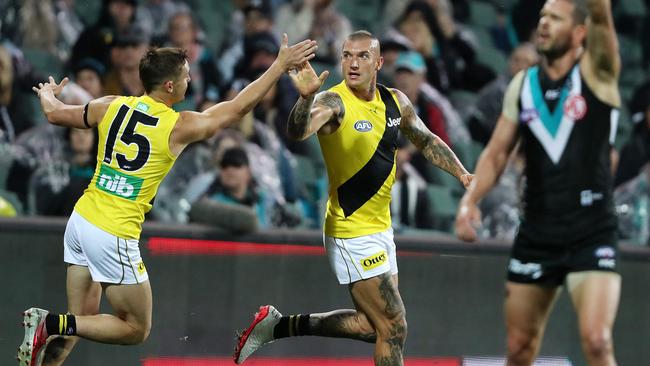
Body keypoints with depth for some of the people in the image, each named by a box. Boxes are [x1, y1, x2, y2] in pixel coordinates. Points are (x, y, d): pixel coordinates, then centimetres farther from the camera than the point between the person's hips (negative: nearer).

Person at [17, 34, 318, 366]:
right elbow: (238, 107, -1)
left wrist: (47, 94, 42)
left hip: (80, 220, 7)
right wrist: (281, 64, 8)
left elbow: (54, 114, 18)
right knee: (137, 329, 6)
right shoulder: (179, 127, -11)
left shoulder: (111, 107, 3)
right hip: (114, 236, -7)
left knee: (83, 320, 19)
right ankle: (53, 324, -10)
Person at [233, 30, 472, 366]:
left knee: (373, 324, 17)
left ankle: (279, 326, 23)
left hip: (379, 229, 8)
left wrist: (461, 173, 8)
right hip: (353, 234, -8)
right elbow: (298, 132, -38)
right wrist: (306, 98, -57)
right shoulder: (335, 102, -18)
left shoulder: (395, 101, 3)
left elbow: (426, 141, 20)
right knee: (393, 329, -7)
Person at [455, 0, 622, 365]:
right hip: (536, 235, 5)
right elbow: (497, 152, 12)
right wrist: (471, 200, -3)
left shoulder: (596, 73, -4)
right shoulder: (522, 85, 8)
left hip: (592, 235, -5)